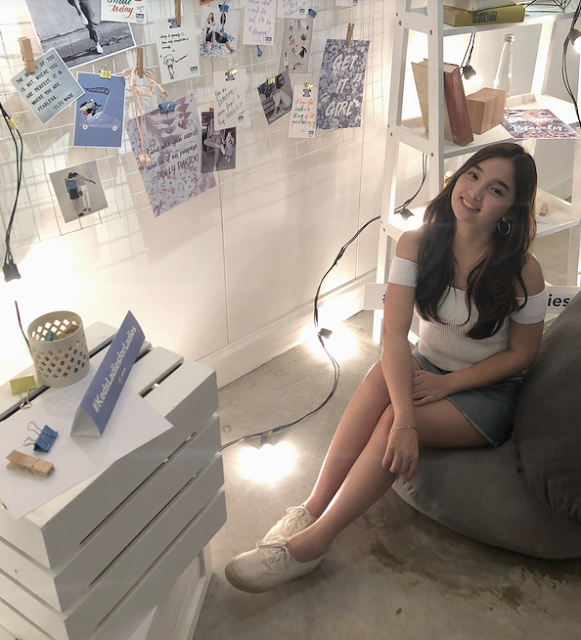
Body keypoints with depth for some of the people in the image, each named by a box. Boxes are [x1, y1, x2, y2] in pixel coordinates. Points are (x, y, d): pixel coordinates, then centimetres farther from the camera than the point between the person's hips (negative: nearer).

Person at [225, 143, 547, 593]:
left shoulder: (522, 270, -17)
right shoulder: (418, 244, -12)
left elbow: (523, 353, -6)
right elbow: (394, 332, -24)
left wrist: (446, 384, -17)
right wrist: (403, 420, -37)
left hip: (487, 393, -2)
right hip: (426, 367, 3)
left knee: (394, 418, -31)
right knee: (383, 375, -33)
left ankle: (312, 542, -22)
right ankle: (313, 508, -26)